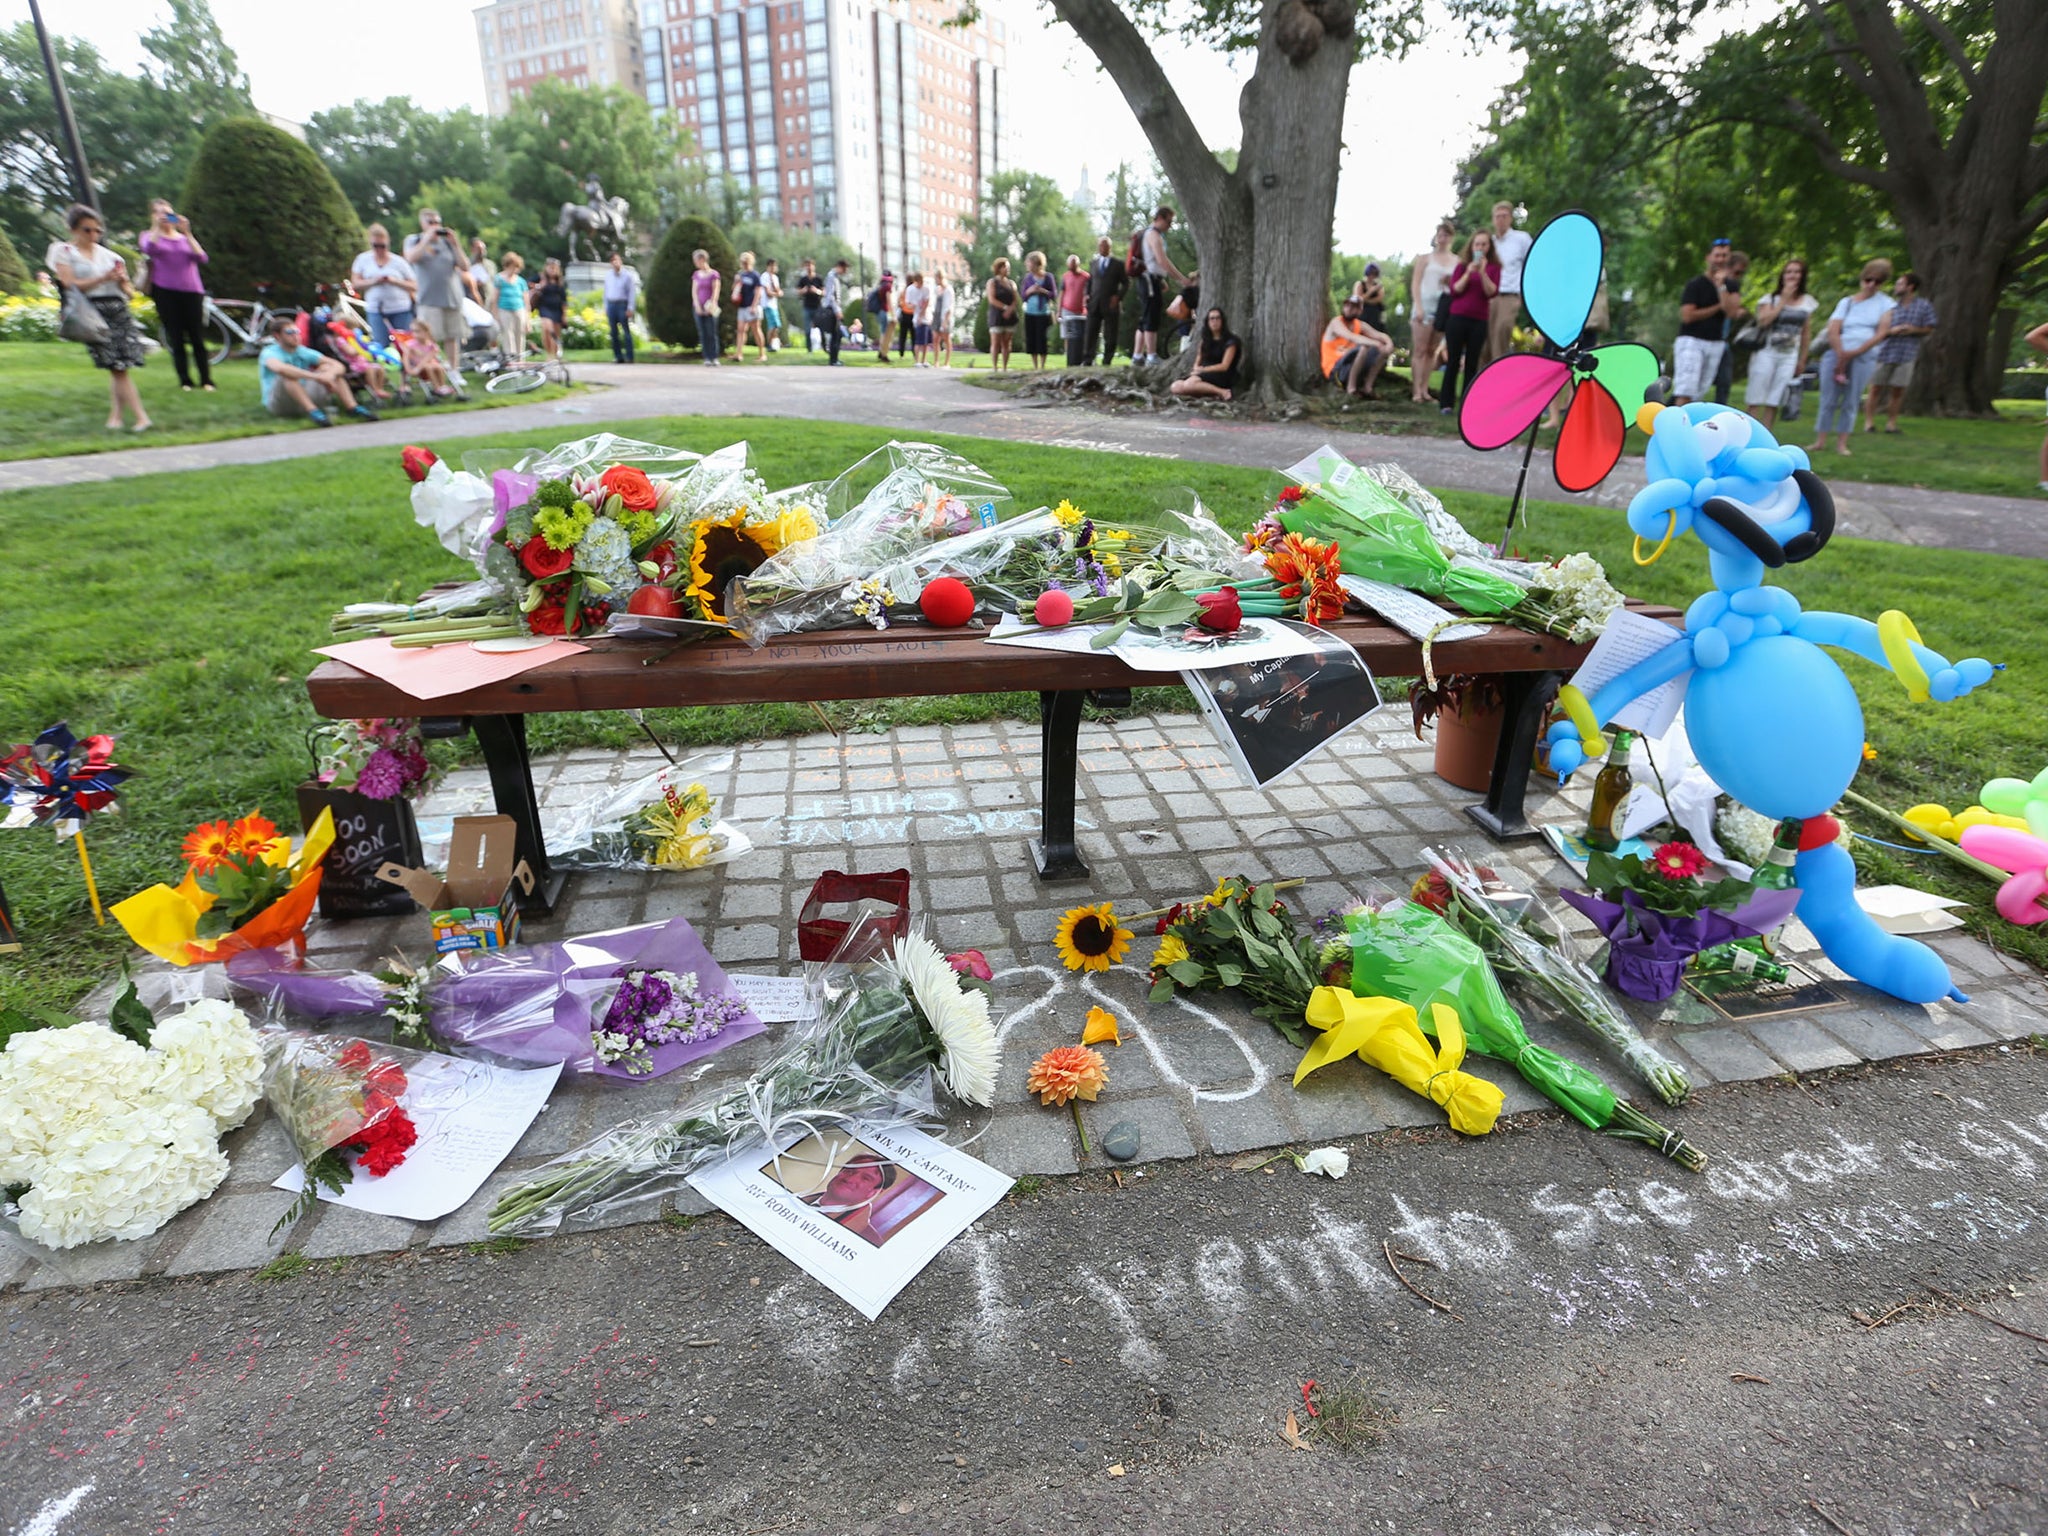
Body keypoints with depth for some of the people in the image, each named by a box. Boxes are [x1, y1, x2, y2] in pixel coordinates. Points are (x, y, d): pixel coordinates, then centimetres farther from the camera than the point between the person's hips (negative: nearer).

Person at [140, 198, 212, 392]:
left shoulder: (185, 238, 17)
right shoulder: (151, 236, 12)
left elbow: (201, 258, -2)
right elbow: (149, 249, -12)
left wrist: (187, 233, -7)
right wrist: (157, 227, -11)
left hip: (191, 291, 1)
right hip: (166, 292, -1)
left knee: (197, 338, -3)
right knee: (176, 339, 0)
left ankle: (206, 380, 2)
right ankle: (185, 381, 3)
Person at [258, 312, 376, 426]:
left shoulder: (303, 352, 7)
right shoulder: (269, 353, -8)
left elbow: (338, 366, -5)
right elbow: (279, 368, -34)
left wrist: (330, 374, -29)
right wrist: (316, 376, -41)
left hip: (303, 401, 5)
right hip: (277, 404, -4)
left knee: (327, 367, -8)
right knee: (288, 375, -32)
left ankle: (352, 407, -24)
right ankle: (312, 412, -45)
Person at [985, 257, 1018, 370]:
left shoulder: (1011, 283, 16)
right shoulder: (992, 282, 3)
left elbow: (1015, 300, 7)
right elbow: (992, 299, -8)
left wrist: (1010, 310, -13)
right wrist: (1005, 307, -13)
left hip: (1010, 317, 5)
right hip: (997, 317, -4)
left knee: (1007, 344, 3)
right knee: (995, 344, -7)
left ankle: (1005, 368, 6)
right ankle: (995, 368, -7)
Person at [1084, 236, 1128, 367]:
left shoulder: (1118, 263, 5)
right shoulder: (1093, 263, 17)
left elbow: (1126, 283, 4)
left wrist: (1118, 296, -9)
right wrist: (1087, 295, 5)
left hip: (1110, 305, -3)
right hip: (1094, 305, 3)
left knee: (1110, 336, -2)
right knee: (1090, 333, -5)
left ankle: (1107, 362, 2)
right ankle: (1087, 360, -4)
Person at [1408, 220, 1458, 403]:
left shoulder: (1456, 261, 12)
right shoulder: (1425, 257, 5)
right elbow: (1415, 284, 0)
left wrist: (1451, 282, -6)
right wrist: (1418, 306, -11)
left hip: (1444, 307, 3)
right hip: (1425, 305, -3)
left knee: (1432, 350, 5)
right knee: (1419, 350, -7)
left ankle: (1424, 389, 7)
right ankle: (1416, 390, -10)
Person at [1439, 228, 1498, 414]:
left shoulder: (1494, 267, 7)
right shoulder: (1462, 266, 9)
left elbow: (1492, 292, -6)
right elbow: (1454, 290, -1)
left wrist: (1482, 273, -17)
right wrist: (1468, 273, -13)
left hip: (1479, 320, 0)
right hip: (1458, 317, 0)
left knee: (1472, 363, 1)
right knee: (1453, 361, -3)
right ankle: (1446, 403, -1)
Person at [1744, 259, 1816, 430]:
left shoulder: (1808, 302, 11)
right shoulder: (1771, 298, 2)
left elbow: (1806, 334, 14)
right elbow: (1763, 320, -17)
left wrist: (1802, 360, 12)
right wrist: (1783, 300, -11)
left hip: (1789, 357, 3)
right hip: (1766, 353, -3)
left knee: (1774, 402, 0)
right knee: (1756, 400, -5)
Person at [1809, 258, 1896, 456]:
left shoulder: (1886, 303, 8)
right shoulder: (1847, 302, 11)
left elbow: (1882, 333, -2)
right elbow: (1833, 331, 0)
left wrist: (1855, 353, -13)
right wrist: (1841, 355, -13)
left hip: (1865, 357, -1)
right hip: (1837, 353, 1)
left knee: (1851, 402, -2)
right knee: (1828, 400, -3)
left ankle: (1842, 443, 0)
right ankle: (1819, 441, 0)